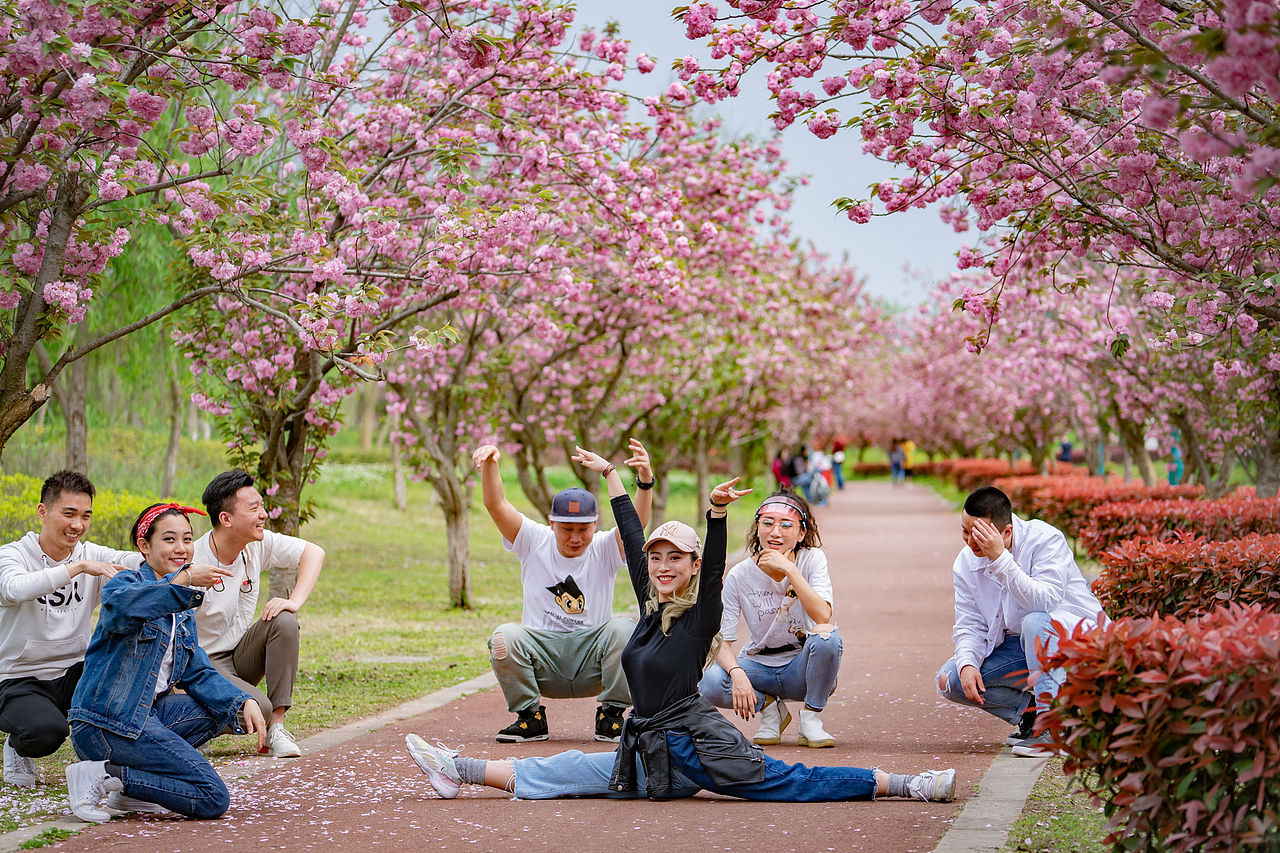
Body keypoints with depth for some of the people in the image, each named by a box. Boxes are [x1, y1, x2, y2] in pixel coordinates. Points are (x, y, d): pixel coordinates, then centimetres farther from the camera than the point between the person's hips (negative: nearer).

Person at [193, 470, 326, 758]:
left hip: (241, 657, 6)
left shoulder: (258, 545, -7)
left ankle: (276, 727, -18)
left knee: (284, 620, -23)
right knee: (257, 708, -31)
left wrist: (294, 602, -16)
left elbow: (314, 552, 0)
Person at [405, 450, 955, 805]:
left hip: (693, 745, -7)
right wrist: (610, 477, 23)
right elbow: (633, 539, 18)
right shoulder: (650, 606, 12)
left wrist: (718, 512, -41)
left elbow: (714, 568, -24)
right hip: (658, 750, 7)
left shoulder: (701, 617, -7)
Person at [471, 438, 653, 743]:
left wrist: (645, 481, -40)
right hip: (541, 653, 1)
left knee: (623, 628, -29)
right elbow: (495, 504, -10)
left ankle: (610, 716, -9)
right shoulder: (534, 541, 1)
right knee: (504, 636, -28)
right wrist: (489, 463, -29)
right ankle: (531, 718, -7)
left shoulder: (604, 549, -1)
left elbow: (636, 521, -20)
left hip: (592, 663, 0)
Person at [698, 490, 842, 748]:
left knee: (826, 637, -34)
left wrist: (789, 568, -30)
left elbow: (823, 616, -27)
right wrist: (737, 674, -32)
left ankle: (811, 719, -11)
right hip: (759, 666, 1)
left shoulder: (812, 559, -11)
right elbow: (722, 642, -11)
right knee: (709, 683, -29)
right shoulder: (740, 576, -10)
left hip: (802, 668, -1)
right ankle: (769, 707, 3)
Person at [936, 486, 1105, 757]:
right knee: (950, 680, -11)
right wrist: (967, 663, -20)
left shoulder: (1045, 539, -20)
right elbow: (969, 625, 0)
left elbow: (1046, 601, -34)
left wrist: (1001, 559, -39)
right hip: (1017, 647, 6)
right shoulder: (966, 564, -2)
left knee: (1035, 622, -40)